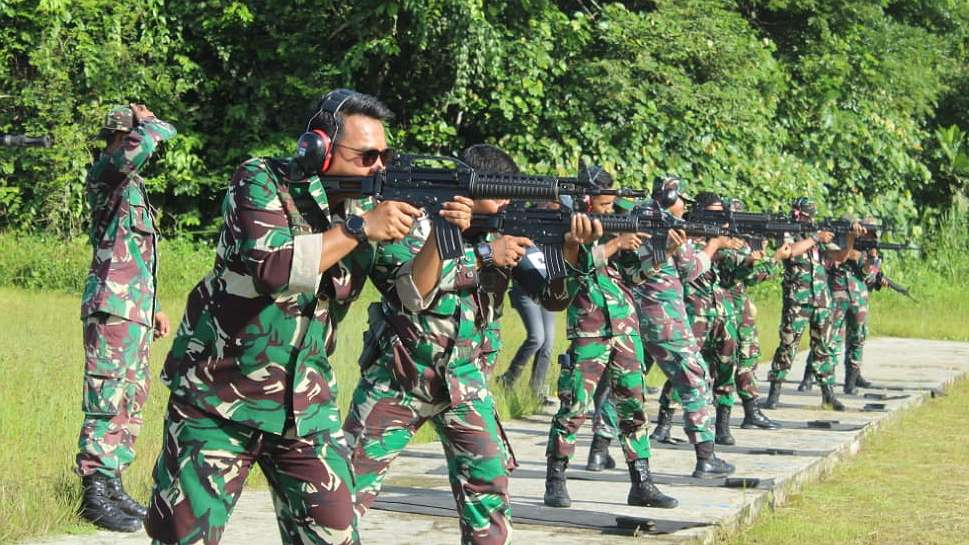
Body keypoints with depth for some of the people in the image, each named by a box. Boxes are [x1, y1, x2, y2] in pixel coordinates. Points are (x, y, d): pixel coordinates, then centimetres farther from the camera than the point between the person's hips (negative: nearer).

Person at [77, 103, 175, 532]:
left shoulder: (133, 184, 21)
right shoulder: (104, 174, -6)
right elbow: (142, 144, -28)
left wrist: (153, 307, 26)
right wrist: (149, 123, -6)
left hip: (136, 312, 9)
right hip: (112, 308, -9)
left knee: (130, 403, 12)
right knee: (107, 402, -10)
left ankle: (112, 483, 18)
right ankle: (95, 493, -9)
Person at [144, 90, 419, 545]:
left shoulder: (364, 201, 3)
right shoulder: (260, 182, -10)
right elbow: (272, 266, -26)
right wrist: (357, 230, -27)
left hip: (304, 407, 4)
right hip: (217, 401, -4)